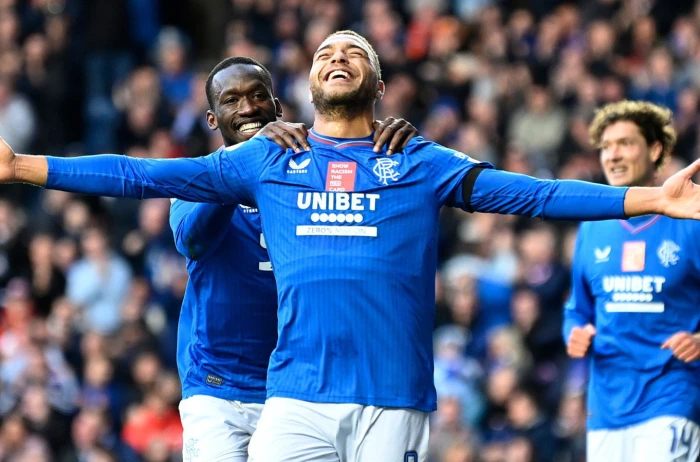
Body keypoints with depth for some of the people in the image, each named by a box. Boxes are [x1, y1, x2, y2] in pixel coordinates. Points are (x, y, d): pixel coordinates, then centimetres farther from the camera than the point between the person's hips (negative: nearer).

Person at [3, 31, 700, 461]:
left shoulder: (420, 164, 13)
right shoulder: (266, 161, 15)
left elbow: (528, 193, 6)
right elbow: (144, 176, 13)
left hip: (394, 399, 0)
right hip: (296, 398, 1)